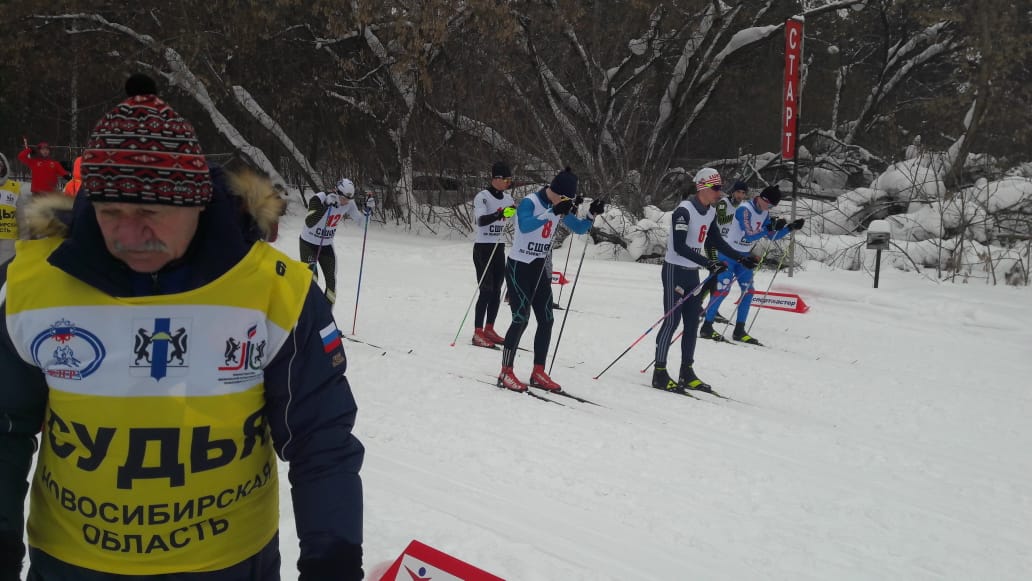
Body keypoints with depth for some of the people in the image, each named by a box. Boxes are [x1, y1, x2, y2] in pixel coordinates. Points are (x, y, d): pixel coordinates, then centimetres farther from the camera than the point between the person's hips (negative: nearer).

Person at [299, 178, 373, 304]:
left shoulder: (349, 204, -13)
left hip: (327, 245, 5)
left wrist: (367, 210, -22)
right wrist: (326, 206, -51)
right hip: (308, 243, -5)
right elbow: (309, 223, -42)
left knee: (331, 281, 2)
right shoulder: (319, 198, -29)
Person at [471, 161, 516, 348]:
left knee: (497, 291, 6)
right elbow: (481, 220, -26)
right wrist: (500, 214, -40)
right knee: (486, 291, -11)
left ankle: (489, 329, 15)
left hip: (499, 248, 7)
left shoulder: (507, 198, 10)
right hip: (483, 248, -7)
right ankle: (478, 333, -9)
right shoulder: (482, 197, -11)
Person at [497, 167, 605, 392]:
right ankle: (506, 373, -4)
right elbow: (525, 226, -37)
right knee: (521, 319, -12)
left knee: (546, 320, 3)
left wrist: (592, 214, -5)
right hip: (519, 267, -7)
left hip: (541, 269, 7)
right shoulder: (529, 202, -17)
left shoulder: (560, 208, 4)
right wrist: (553, 213, -45)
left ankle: (538, 373, 12)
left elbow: (578, 228, 14)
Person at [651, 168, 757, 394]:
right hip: (675, 271, -8)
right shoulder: (684, 210, -20)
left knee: (692, 323, 8)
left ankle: (687, 373, 16)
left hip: (692, 273, 8)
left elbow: (717, 241, 19)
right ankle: (659, 373, -1)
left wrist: (741, 258, 11)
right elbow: (680, 247, -26)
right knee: (672, 321, -7)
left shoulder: (710, 212, 6)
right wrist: (708, 263, -31)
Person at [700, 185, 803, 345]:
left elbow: (773, 236, 11)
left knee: (748, 290, 4)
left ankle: (739, 331, 10)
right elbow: (749, 235, -27)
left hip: (744, 255, 8)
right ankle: (706, 327, -2)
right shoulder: (744, 209, -21)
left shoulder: (764, 214, 5)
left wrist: (791, 227, -1)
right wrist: (771, 228, -29)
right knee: (722, 289, -10)